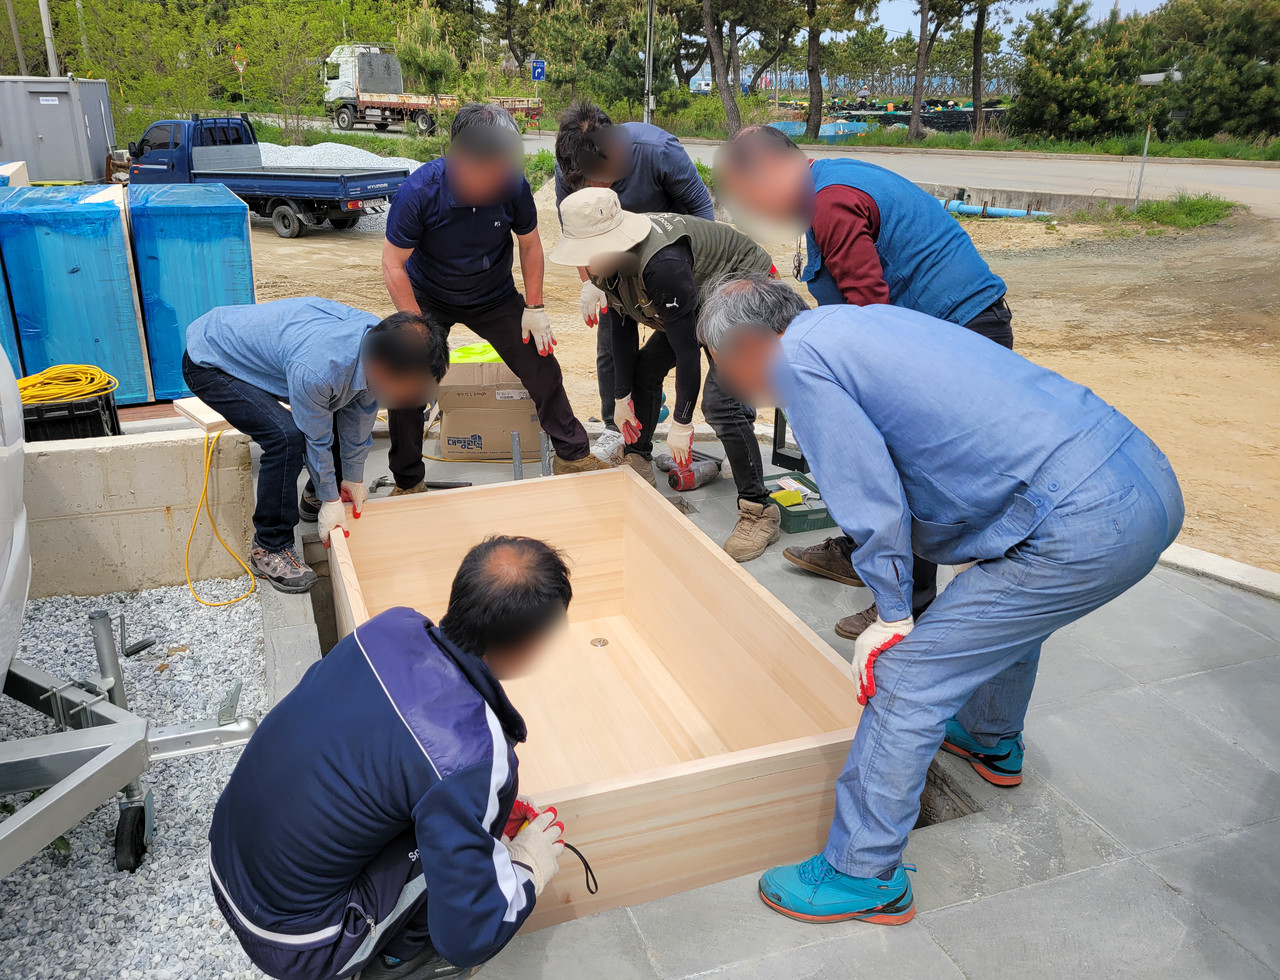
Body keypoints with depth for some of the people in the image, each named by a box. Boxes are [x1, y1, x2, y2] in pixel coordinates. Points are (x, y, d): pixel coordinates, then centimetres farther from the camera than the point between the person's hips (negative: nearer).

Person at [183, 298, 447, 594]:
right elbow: (316, 437, -24)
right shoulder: (318, 369, -41)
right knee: (287, 437, -27)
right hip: (210, 364, -8)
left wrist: (353, 478, 6)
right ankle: (269, 549, -10)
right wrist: (330, 500, -9)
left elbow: (359, 415, -3)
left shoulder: (381, 336, -18)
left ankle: (315, 497, 30)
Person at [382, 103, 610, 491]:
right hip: (428, 298, -2)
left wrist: (534, 308, -6)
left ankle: (573, 455, 18)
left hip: (495, 297, 2)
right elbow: (393, 263, -20)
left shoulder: (512, 183, -23)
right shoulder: (419, 190, -30)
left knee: (542, 368, -1)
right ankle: (408, 483, 10)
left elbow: (530, 243, -5)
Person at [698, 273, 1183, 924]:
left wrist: (891, 617, 4)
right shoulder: (862, 320, 20)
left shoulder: (798, 361, -7)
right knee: (1012, 606, 36)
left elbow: (874, 505, -11)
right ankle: (992, 744, 60)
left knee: (907, 679, -1)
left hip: (1083, 524, -10)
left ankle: (863, 876, 16)